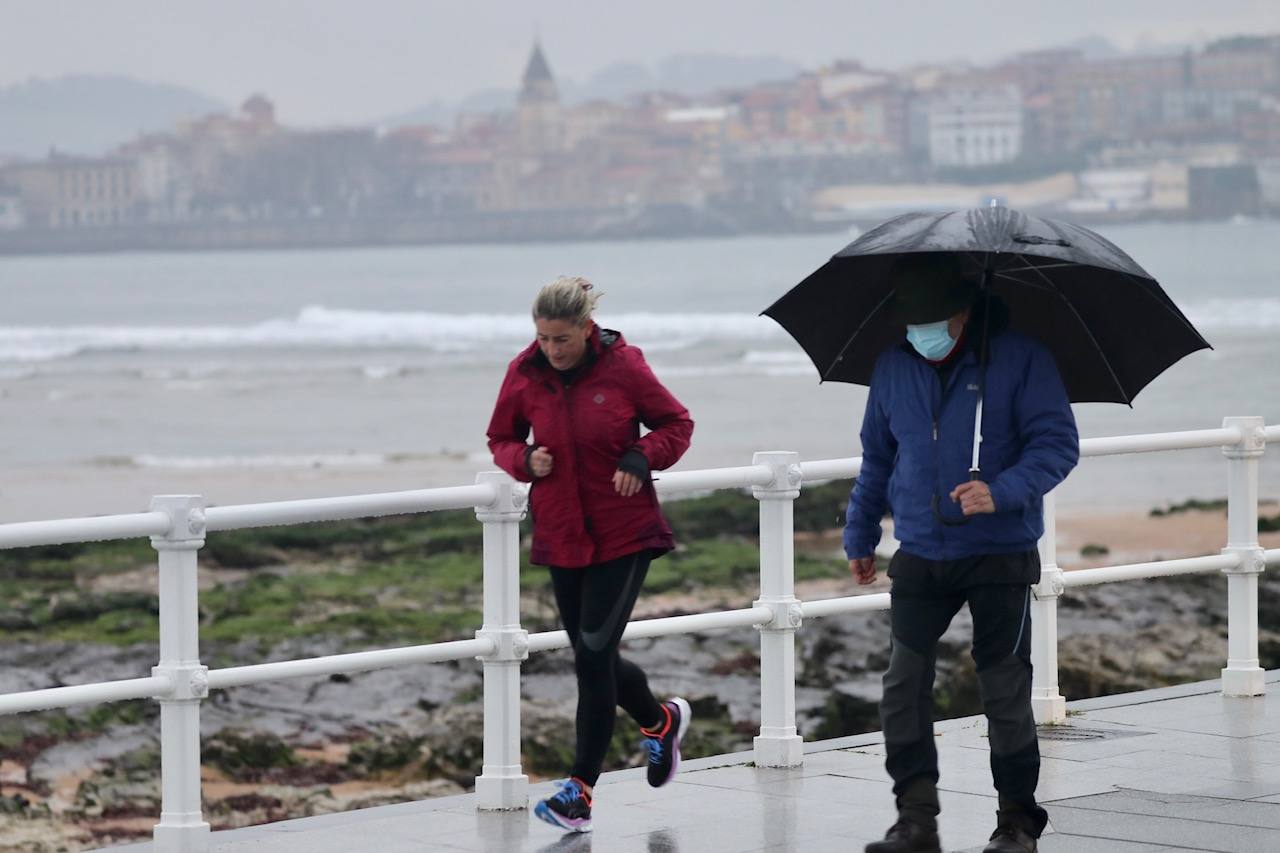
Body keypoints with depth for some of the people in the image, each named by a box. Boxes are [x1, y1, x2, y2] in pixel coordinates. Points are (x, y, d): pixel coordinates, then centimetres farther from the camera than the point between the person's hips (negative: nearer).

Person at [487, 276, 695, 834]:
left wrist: (641, 457, -16)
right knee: (594, 657, 11)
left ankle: (581, 788, -3)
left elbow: (676, 424, 2)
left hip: (624, 535, -4)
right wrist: (525, 460, -11)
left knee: (594, 652, -9)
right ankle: (660, 720, 41)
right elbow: (500, 439, 11)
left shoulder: (622, 367, -11)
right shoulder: (525, 374, -3)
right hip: (561, 533, 4)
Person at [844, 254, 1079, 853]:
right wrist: (859, 537, 21)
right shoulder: (893, 367, 7)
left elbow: (1056, 443, -9)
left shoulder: (1020, 359, -6)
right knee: (903, 684, -8)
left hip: (1000, 556, -3)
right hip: (920, 556, 3)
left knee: (1004, 688, 1)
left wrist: (1001, 492, -25)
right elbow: (876, 458, 19)